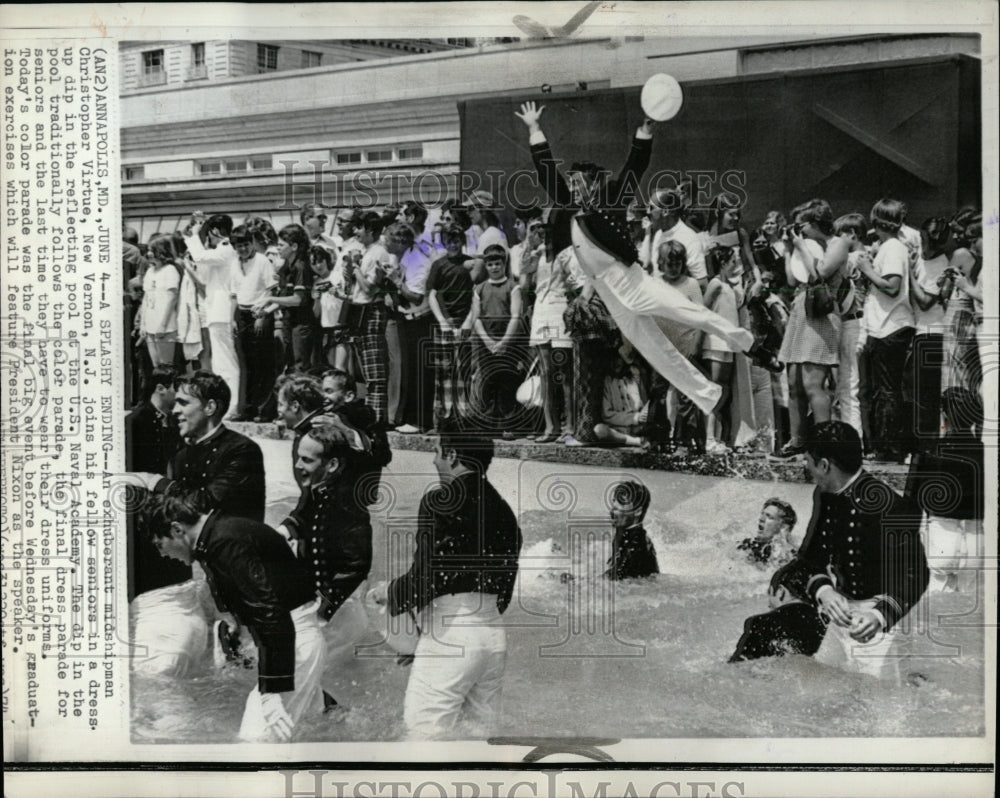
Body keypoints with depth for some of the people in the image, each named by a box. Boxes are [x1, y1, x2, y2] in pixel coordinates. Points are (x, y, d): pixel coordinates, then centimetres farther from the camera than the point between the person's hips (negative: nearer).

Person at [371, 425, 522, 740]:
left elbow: (425, 577, -14)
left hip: (450, 633, -8)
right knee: (481, 731, 14)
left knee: (425, 732, -4)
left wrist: (389, 593, 3)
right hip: (494, 633, 8)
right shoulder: (504, 512, 12)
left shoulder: (440, 504, -10)